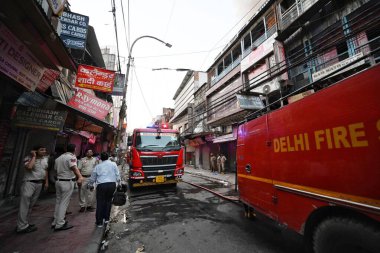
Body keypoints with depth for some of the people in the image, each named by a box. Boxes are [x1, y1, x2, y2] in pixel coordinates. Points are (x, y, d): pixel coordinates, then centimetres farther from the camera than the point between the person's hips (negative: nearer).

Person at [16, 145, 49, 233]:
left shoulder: (45, 159, 7)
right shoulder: (29, 158, -11)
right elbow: (29, 167, -32)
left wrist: (46, 182, 14)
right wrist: (34, 156, -21)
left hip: (39, 183, 6)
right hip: (29, 182, -6)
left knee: (31, 204, 12)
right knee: (25, 204, -4)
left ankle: (25, 223, 23)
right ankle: (22, 226, 3)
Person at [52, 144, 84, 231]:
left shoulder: (58, 158, 14)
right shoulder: (71, 157, -13)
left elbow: (55, 169, 21)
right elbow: (74, 167, -30)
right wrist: (80, 177, -43)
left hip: (58, 181, 8)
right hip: (67, 182, -8)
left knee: (58, 202, 16)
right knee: (64, 203, -2)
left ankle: (55, 222, 25)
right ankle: (59, 224, 4)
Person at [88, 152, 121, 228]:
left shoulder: (97, 166, 11)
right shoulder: (113, 164, 7)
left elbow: (92, 178, 19)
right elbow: (117, 175, 5)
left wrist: (91, 186, 35)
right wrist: (119, 183, 15)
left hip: (101, 185, 0)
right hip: (112, 184, 1)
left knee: (100, 203, 9)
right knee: (108, 201, 17)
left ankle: (99, 222, 14)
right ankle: (106, 218, 26)